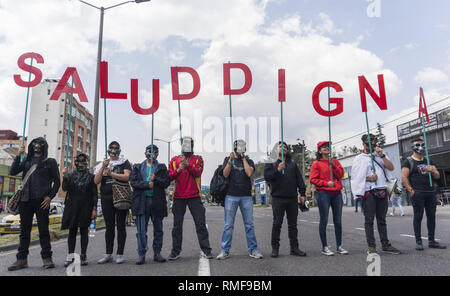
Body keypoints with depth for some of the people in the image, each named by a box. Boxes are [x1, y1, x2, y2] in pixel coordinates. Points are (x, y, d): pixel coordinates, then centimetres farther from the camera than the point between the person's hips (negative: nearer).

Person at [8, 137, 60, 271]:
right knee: (24, 230, 7)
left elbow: (57, 181, 3)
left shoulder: (50, 162, 6)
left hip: (42, 200, -3)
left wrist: (50, 196, -8)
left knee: (43, 230, -1)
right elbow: (12, 172, 4)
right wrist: (18, 156, -3)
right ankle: (22, 259, 14)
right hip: (25, 200, 4)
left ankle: (47, 258, 6)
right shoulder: (27, 160, 16)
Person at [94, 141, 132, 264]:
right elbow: (96, 181, 2)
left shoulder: (124, 162, 5)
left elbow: (126, 177, -10)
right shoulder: (102, 164, 14)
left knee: (121, 225, 0)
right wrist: (103, 167, -10)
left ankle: (120, 254, 6)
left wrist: (111, 173, -13)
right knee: (109, 227, 8)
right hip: (106, 198, 3)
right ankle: (108, 254, 15)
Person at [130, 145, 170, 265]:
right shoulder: (138, 167, 14)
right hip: (142, 201, 0)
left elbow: (167, 182, 0)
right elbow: (133, 182, 0)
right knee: (141, 230, -1)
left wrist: (155, 179, -14)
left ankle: (157, 253, 16)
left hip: (157, 201, 1)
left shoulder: (162, 167, 12)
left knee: (158, 229, 6)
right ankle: (141, 255, 6)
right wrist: (147, 184, -12)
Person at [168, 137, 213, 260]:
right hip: (178, 196, 2)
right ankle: (175, 251, 16)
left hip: (194, 196, -1)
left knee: (200, 223, -1)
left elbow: (198, 172, -10)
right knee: (177, 225, 6)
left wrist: (187, 164, -21)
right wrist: (178, 170, -15)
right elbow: (170, 177, 2)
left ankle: (206, 250, 7)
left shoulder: (198, 159, 8)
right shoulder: (174, 160, 12)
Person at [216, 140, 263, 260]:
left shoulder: (249, 161, 12)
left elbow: (249, 173, -7)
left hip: (246, 196, 1)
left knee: (249, 224, 3)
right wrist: (230, 160, -12)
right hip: (231, 196, -1)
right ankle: (225, 251, 7)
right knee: (228, 225, 0)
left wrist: (243, 158, -2)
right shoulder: (228, 159, 12)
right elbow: (225, 174, -3)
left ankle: (253, 250, 11)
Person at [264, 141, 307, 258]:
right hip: (278, 198, -3)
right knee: (277, 224, 0)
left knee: (293, 224, 8)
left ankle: (294, 248, 15)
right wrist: (278, 170, -20)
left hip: (292, 198, 3)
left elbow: (299, 179, 12)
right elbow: (267, 177, -7)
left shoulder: (293, 163, 15)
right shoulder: (271, 163, 6)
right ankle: (275, 248, 8)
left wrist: (302, 193, 4)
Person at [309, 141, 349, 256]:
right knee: (324, 220, -2)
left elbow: (341, 174, 4)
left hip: (337, 193, 5)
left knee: (338, 221, 8)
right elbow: (313, 179, -4)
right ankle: (324, 247, 6)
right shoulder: (317, 163, 2)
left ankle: (339, 246, 19)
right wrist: (326, 183, -14)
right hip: (323, 193, -4)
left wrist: (333, 165, -8)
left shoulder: (335, 161, 15)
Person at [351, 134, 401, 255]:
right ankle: (371, 246, 1)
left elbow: (391, 168, 4)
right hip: (368, 192, -4)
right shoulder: (359, 158, 6)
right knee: (369, 220, -3)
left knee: (382, 220, 10)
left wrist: (381, 155, -5)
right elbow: (355, 177, -1)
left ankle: (385, 245, 16)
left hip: (382, 191, 4)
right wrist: (368, 179, -15)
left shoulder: (380, 156, 18)